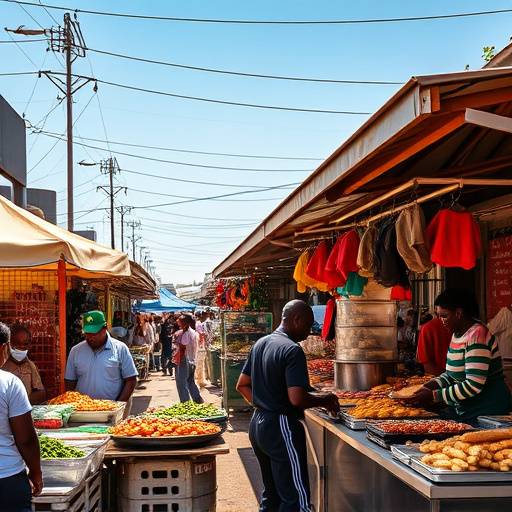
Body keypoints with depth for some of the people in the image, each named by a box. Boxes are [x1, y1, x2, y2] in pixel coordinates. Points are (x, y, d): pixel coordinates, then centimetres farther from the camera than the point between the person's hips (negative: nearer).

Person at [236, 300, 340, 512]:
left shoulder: (260, 344, 11)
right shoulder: (292, 350, -17)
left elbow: (242, 385, 17)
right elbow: (297, 399, -25)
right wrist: (325, 400, -9)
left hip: (258, 423, 10)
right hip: (281, 427, -10)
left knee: (271, 494, 18)